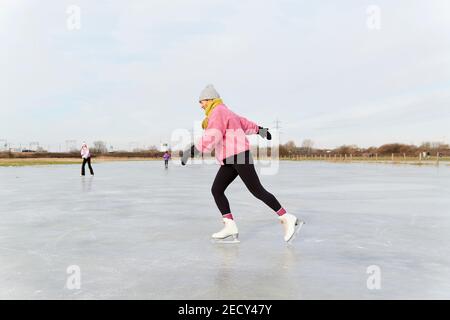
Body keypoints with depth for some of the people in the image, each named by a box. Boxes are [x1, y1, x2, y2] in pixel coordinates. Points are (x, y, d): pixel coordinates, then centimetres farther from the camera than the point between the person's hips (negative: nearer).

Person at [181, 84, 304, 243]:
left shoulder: (218, 112, -11)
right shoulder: (224, 112, 20)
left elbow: (212, 136, -26)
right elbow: (244, 123, 32)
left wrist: (192, 151, -29)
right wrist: (259, 129, 46)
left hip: (239, 155, -10)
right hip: (230, 160, 10)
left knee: (257, 191, -9)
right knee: (216, 190, 1)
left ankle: (288, 220, 1)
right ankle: (230, 228, -3)